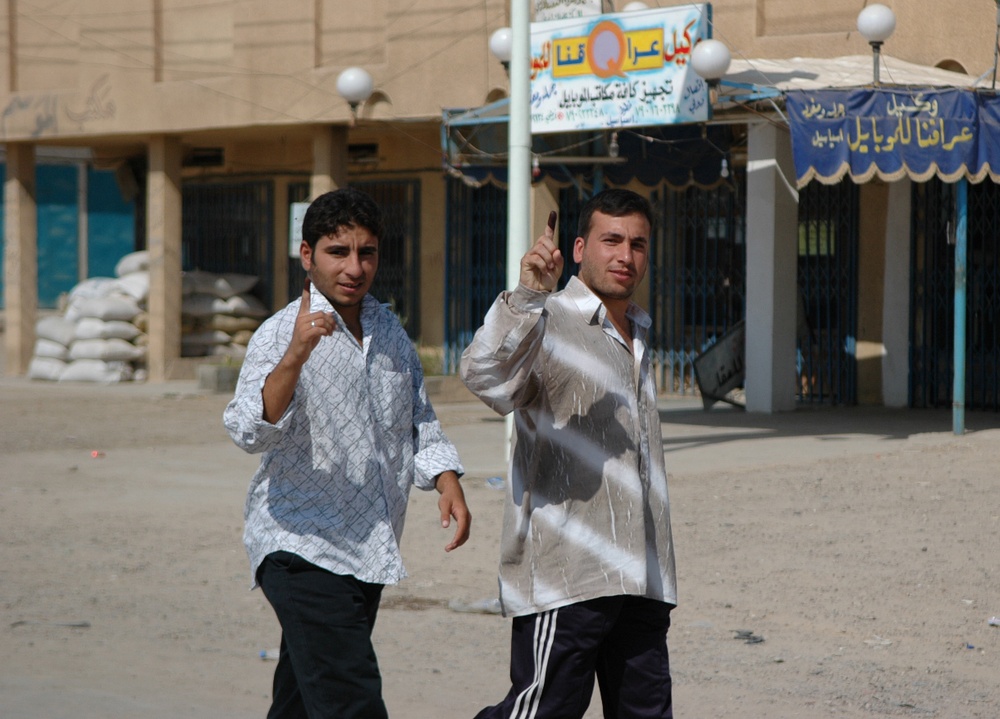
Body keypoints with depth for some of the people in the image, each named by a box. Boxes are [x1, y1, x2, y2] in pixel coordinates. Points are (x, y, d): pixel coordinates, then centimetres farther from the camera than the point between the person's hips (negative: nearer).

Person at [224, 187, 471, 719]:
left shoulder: (388, 330, 12)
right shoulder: (280, 334, -11)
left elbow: (418, 420, 23)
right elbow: (250, 432, -26)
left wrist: (446, 481, 7)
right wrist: (294, 357, -39)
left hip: (369, 554, 7)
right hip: (301, 550, -7)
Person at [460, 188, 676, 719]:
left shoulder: (635, 335, 20)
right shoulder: (548, 323, -6)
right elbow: (484, 376, -28)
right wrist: (528, 295, -41)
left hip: (639, 577, 8)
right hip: (565, 575, -8)